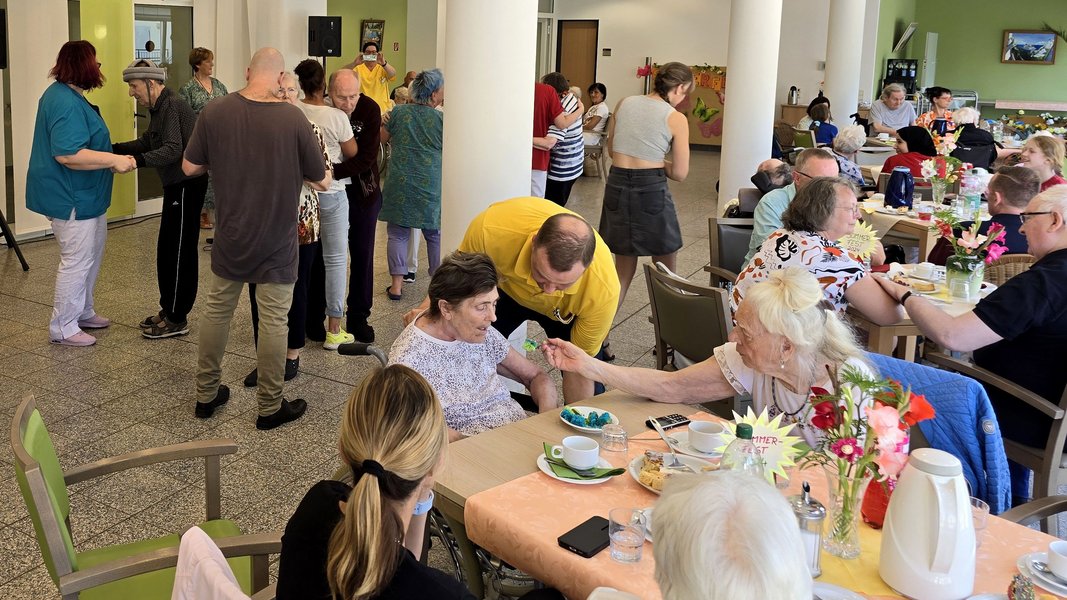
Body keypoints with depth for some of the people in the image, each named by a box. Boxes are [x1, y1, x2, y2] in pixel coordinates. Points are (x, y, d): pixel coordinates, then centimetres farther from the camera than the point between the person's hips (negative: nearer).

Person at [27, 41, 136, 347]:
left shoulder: (64, 94, 13)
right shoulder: (67, 103, -23)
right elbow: (68, 155, -31)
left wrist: (111, 153, 25)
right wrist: (114, 160, -30)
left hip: (82, 195, 11)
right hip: (72, 197, -11)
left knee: (91, 255, 20)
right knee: (76, 261, -2)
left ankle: (82, 312, 34)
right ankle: (63, 328, 8)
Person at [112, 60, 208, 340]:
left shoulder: (173, 106, -18)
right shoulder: (159, 107, 14)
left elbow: (172, 149, -29)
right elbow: (148, 141, 23)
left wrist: (138, 160, -40)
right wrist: (115, 148, 13)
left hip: (187, 184, -10)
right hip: (176, 183, 10)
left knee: (179, 251, -4)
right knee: (167, 249, 14)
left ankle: (177, 319, 3)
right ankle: (168, 309, 24)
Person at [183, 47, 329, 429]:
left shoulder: (214, 112, -8)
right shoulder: (293, 119, -16)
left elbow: (190, 167, 1)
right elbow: (322, 182, -7)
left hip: (229, 240, 3)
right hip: (275, 243, -3)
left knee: (216, 312, 18)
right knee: (273, 322, 7)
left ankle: (206, 394, 30)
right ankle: (270, 407, 17)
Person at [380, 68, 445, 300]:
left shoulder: (399, 113, -3)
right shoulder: (441, 119, -7)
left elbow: (383, 137, 13)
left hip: (400, 183, 1)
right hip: (431, 186, -1)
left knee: (398, 233, 8)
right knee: (435, 234, 11)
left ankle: (397, 285, 5)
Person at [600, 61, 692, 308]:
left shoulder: (624, 103, 6)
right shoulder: (676, 119, -6)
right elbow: (680, 173, -6)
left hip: (617, 186, 5)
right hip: (651, 190, -4)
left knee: (623, 270, 17)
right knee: (666, 272, 13)